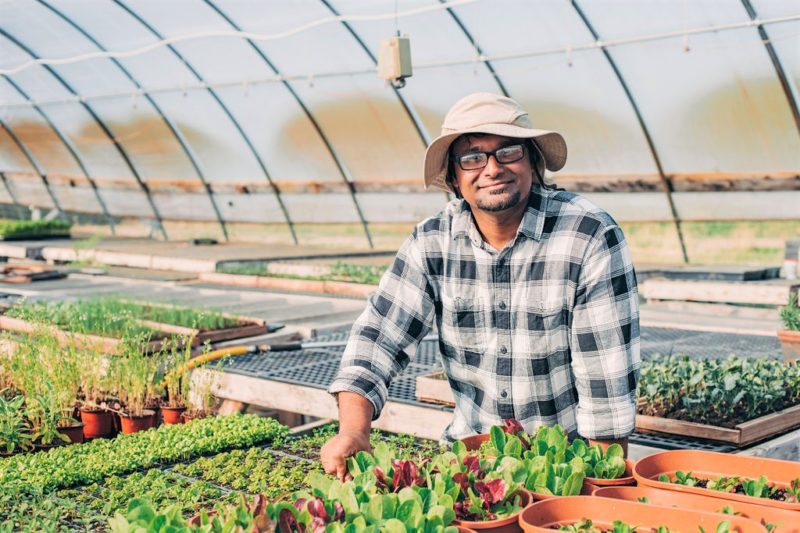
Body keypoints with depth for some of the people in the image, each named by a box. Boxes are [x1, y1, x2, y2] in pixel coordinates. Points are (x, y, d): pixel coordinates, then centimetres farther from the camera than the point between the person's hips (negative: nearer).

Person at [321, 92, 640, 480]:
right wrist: (353, 430, -23)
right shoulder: (431, 242, -4)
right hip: (469, 449, 3)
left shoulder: (592, 237, -15)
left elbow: (607, 374, -15)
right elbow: (379, 336, -8)